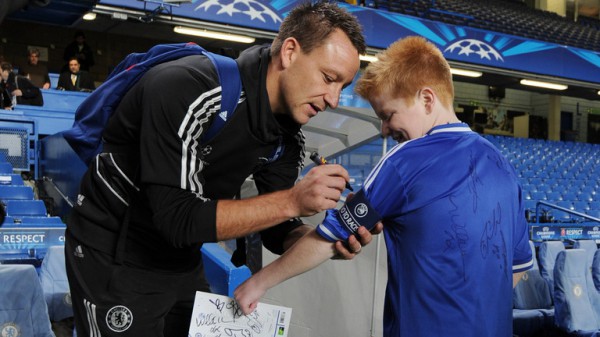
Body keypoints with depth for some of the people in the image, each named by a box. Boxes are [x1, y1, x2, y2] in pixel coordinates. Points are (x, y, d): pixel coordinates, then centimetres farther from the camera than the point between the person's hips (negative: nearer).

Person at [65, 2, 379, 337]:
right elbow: (177, 219, -32)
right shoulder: (187, 88, -29)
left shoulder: (289, 136, -7)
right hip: (112, 257, -6)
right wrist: (292, 201, -35)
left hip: (183, 260, 6)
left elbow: (276, 229, -2)